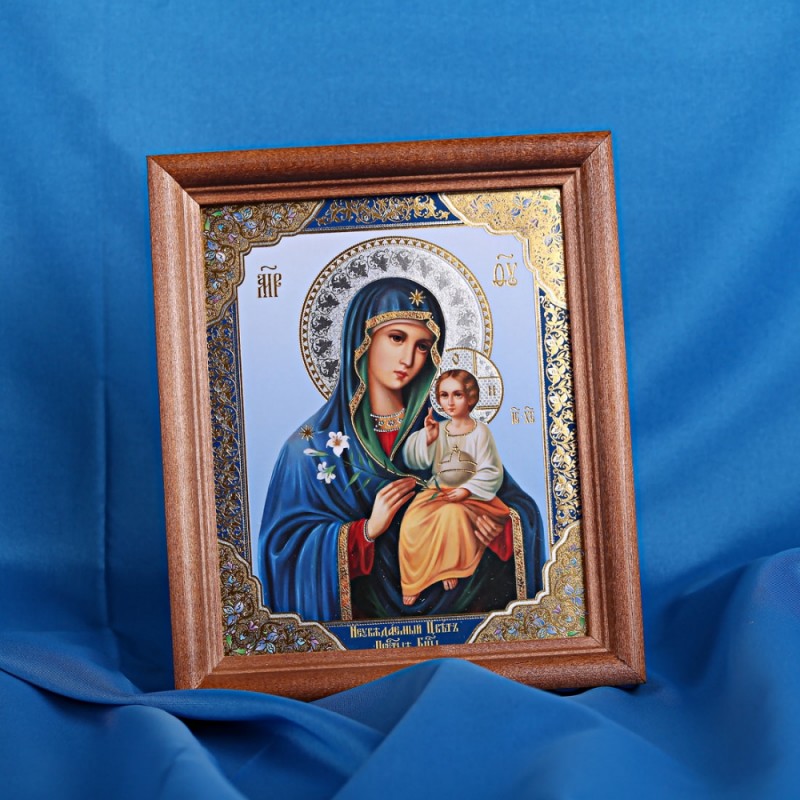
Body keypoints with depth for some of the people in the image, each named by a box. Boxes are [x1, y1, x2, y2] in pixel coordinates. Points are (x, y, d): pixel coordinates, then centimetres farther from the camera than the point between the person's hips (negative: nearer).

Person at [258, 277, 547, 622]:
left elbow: (510, 501, 7)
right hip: (368, 608, -2)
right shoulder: (313, 444, 0)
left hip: (453, 598, 3)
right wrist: (367, 529, -16)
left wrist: (500, 527, -15)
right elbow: (284, 543, -4)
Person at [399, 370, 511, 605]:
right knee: (411, 523, -22)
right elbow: (414, 459, -7)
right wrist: (427, 439, -24)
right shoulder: (437, 429, 2)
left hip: (470, 495, -3)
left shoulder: (480, 431, -7)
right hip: (437, 491, 3)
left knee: (452, 513, -35)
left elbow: (491, 472, -9)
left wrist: (466, 490, -20)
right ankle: (413, 581, -2)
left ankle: (452, 568, -7)